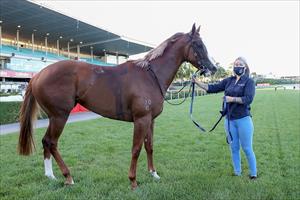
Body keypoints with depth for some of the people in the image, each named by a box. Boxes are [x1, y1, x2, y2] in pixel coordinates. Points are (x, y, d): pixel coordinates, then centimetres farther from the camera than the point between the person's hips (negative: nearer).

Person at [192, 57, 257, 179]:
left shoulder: (249, 81, -4)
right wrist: (197, 82, -5)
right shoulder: (228, 81, 9)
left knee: (247, 148, 3)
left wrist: (232, 99, -20)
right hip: (230, 120, 5)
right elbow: (212, 88, 4)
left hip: (243, 119, -5)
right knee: (234, 148, 13)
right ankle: (237, 172, 27)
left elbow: (248, 99, -17)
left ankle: (253, 173, 20)